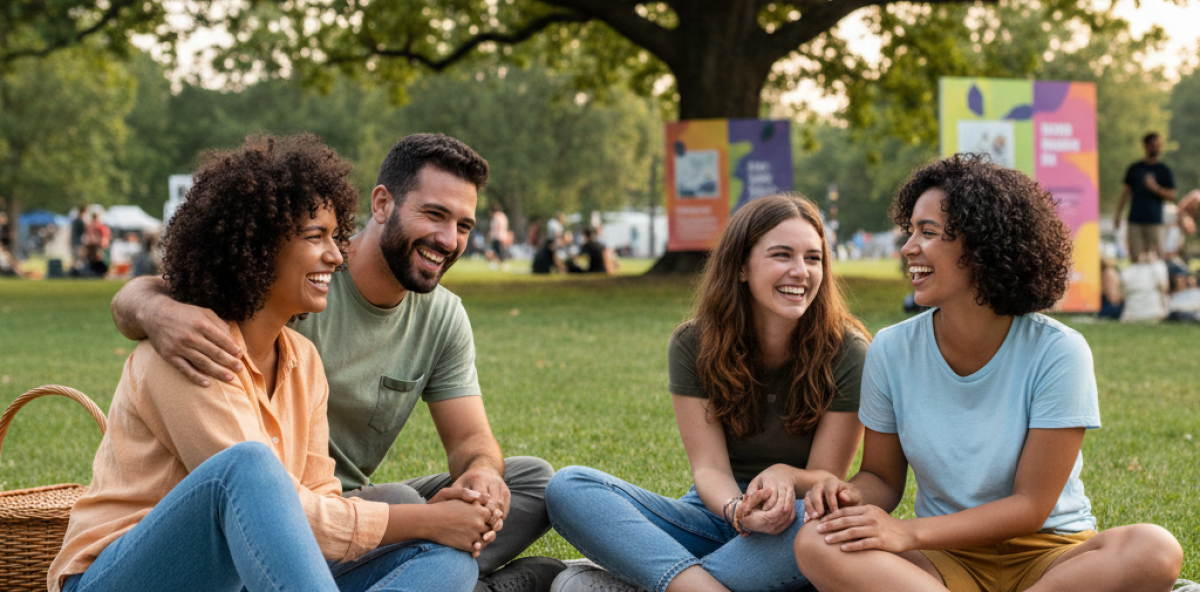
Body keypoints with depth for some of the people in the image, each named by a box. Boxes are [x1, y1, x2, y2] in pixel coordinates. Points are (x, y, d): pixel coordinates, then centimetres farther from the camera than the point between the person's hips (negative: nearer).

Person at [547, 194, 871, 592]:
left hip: (791, 524, -2)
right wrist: (739, 511, -33)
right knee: (569, 487, -20)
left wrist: (785, 476, -28)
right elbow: (709, 467, -9)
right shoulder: (694, 346, -3)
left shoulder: (845, 352, -8)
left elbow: (827, 477, -4)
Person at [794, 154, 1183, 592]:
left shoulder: (1057, 353, -12)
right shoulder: (892, 350, -2)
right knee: (817, 545, -28)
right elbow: (883, 476, 8)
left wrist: (908, 533, -23)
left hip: (1048, 553, -2)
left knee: (1155, 552, -33)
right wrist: (851, 495, -18)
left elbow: (1031, 505, -12)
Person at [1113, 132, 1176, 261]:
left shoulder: (1163, 170, 7)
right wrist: (1118, 214, 7)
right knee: (1135, 258, -1)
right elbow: (1125, 192, 13)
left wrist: (1156, 188, -12)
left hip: (1155, 221, -1)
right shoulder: (1134, 168, 10)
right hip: (1135, 220, 1)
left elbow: (1172, 196, 4)